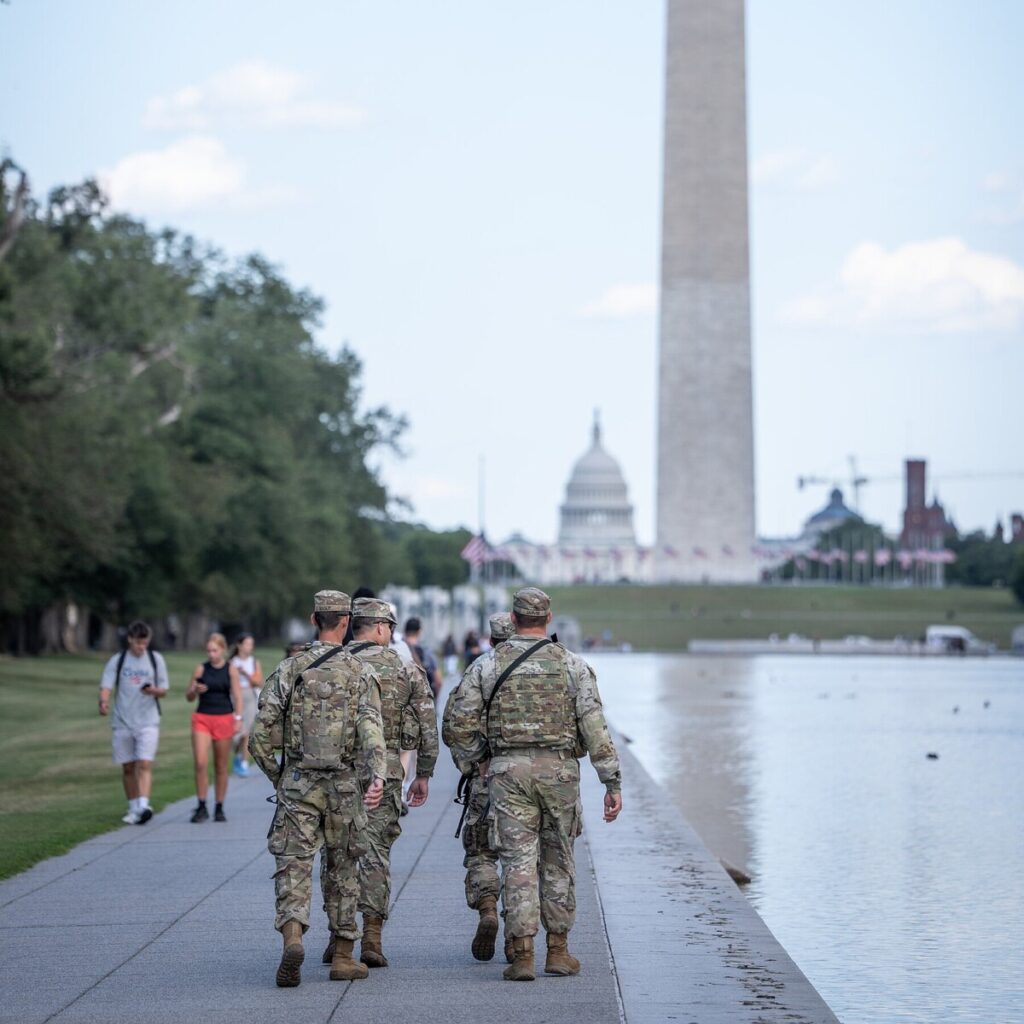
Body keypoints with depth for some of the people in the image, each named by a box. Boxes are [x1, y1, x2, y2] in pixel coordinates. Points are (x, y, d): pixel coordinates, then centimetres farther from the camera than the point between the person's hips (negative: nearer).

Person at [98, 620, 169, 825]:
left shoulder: (156, 659, 6)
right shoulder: (117, 661, 4)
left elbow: (164, 690, 10)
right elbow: (106, 686, -5)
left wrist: (154, 690, -14)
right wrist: (104, 702, -27)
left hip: (148, 721, -1)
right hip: (122, 722, 1)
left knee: (145, 764, -15)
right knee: (128, 768, 6)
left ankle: (144, 806, -25)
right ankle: (133, 809, 17)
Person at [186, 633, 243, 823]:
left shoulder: (231, 670, 1)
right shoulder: (201, 669, 5)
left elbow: (237, 696, -3)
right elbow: (189, 697, 10)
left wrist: (238, 718, -14)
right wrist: (195, 690, -12)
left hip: (224, 719, -1)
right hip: (202, 718, 1)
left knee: (221, 767, 7)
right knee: (200, 763, -12)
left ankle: (219, 808, 16)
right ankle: (201, 807, -6)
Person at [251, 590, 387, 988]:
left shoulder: (288, 670, 0)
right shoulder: (361, 672, -1)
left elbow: (260, 737, -2)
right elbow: (371, 728, -17)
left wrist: (276, 776, 13)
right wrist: (378, 777, -26)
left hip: (297, 784, 0)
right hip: (343, 786, 0)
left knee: (293, 867, -1)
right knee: (343, 870, 13)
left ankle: (292, 937, -27)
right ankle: (343, 958, 17)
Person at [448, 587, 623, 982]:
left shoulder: (486, 666, 1)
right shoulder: (573, 665, 0)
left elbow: (461, 720, 0)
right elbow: (594, 725, -5)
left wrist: (475, 760, 17)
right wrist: (612, 783, -3)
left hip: (508, 771, 0)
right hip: (559, 770, 0)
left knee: (518, 860, 0)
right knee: (558, 860, 12)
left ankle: (522, 956, -6)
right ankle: (558, 952, 17)